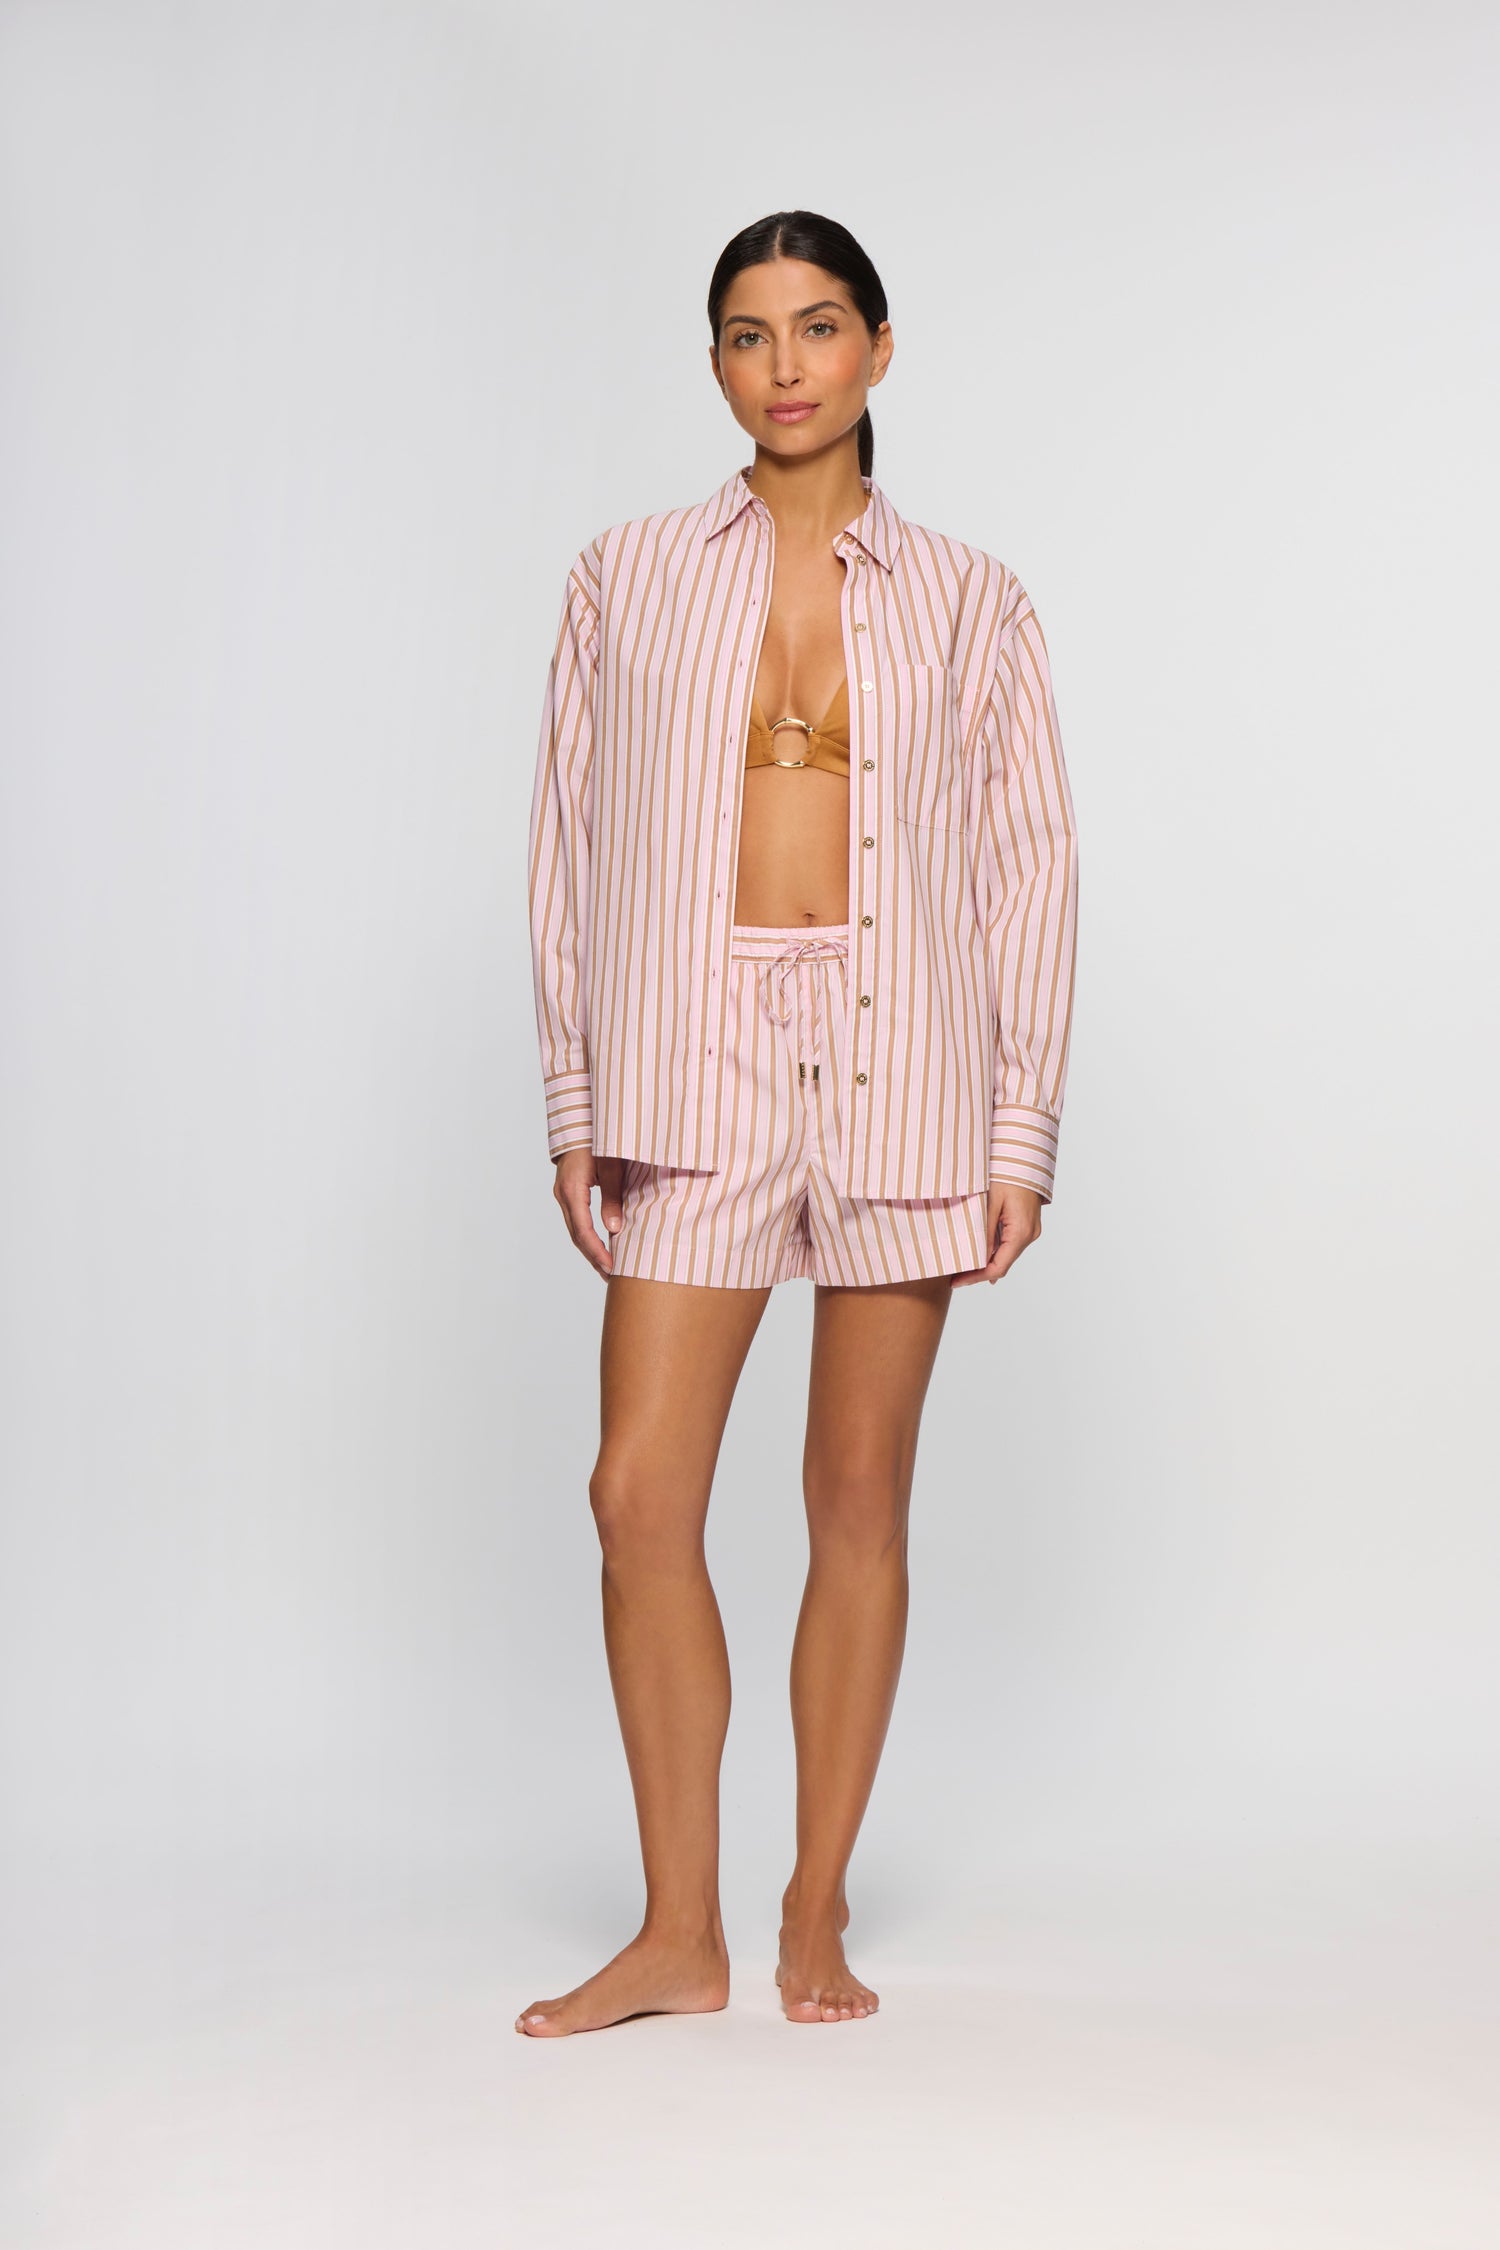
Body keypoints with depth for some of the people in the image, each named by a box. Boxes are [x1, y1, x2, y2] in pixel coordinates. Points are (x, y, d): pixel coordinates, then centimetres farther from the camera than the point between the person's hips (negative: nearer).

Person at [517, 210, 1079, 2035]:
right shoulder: (628, 579, 9)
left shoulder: (969, 601, 8)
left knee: (859, 1496, 4)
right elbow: (569, 842, 8)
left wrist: (1023, 1125, -1)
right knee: (640, 1493, -5)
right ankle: (678, 1934, 9)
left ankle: (817, 1916, 18)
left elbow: (1033, 860, 6)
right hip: (695, 1057, 1)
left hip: (900, 1063, 0)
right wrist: (573, 1105, 2)